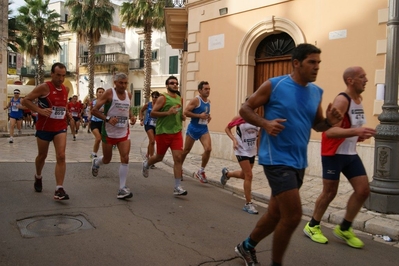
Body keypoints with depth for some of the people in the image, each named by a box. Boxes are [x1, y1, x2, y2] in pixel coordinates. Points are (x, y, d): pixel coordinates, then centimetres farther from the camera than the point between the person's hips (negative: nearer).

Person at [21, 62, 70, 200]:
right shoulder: (44, 87, -12)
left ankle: (59, 189, -12)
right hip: (44, 127, -3)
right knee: (42, 155, 15)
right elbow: (25, 100, -13)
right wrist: (40, 110, -24)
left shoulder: (66, 89, 5)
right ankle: (38, 177, 46)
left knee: (61, 156, -12)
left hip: (60, 128, 3)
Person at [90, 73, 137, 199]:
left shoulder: (128, 95, 4)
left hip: (124, 132, 3)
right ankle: (96, 162, 50)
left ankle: (122, 189, -5)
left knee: (125, 158, -11)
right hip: (109, 132, -3)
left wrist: (132, 116, 2)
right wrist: (108, 119, -27)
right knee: (107, 159, 12)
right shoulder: (109, 93, -12)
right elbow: (94, 110, -14)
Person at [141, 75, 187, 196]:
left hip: (177, 133, 5)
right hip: (163, 133, -5)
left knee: (178, 158, -7)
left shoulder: (179, 99, 13)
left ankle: (177, 187, -4)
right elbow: (152, 113, -13)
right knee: (159, 157, 11)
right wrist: (167, 113, -23)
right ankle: (146, 164, 47)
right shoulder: (163, 98, -7)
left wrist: (182, 116, 6)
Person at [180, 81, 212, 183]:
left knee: (208, 149, -14)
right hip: (193, 128, -5)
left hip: (204, 129, 5)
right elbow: (186, 112, -19)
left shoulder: (209, 101, 9)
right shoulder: (196, 100, -12)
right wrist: (199, 116, -22)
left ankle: (201, 172, 1)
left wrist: (208, 117, 7)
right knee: (186, 150, 9)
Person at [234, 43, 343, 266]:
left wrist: (330, 121, -6)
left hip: (299, 162, 7)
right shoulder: (273, 85, -9)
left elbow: (317, 125, 17)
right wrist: (265, 123, -21)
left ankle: (247, 246, 40)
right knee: (293, 215, -10)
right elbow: (245, 109, -3)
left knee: (276, 213, 17)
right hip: (277, 159, -7)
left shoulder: (317, 93, 8)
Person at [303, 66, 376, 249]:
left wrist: (360, 136, 5)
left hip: (351, 153, 9)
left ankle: (344, 228, 20)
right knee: (329, 193, 1)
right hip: (334, 153, -8)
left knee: (363, 190, 5)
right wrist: (356, 131, -43)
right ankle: (312, 226, 21)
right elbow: (330, 131, -31)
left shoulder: (359, 99, 10)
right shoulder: (342, 100, -19)